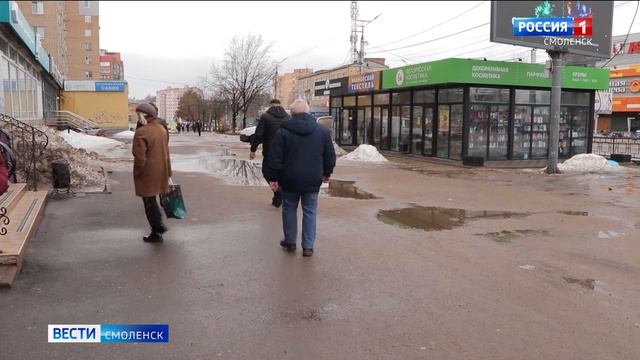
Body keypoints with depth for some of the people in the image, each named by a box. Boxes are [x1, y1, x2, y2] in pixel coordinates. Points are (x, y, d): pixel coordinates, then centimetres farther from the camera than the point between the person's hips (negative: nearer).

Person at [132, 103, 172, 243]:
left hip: (147, 174, -8)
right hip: (161, 172, 8)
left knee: (149, 202, 4)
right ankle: (159, 225, 31)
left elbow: (140, 157, -22)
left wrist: (137, 172, -6)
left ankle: (156, 234, 12)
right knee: (152, 200, 23)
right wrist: (167, 172, 20)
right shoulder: (162, 129, 6)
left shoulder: (141, 132, -21)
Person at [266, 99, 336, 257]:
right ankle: (308, 247, 8)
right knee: (310, 212, 8)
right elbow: (330, 156, 6)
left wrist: (273, 178, 1)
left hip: (290, 179, -1)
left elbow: (275, 158, -6)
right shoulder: (322, 130, 1)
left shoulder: (283, 131, -6)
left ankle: (290, 242, 24)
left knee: (289, 209, 16)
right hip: (313, 180, 1)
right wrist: (327, 173, 20)